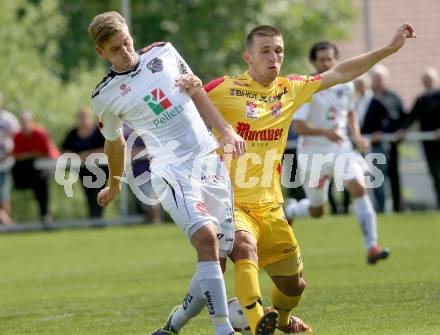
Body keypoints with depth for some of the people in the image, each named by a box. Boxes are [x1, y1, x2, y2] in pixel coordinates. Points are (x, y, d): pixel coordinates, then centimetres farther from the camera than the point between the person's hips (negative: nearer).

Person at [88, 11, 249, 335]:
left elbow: (195, 91, 21)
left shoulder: (163, 52, 8)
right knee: (206, 238, -27)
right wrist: (114, 185, 32)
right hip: (172, 171, -5)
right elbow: (114, 142, 18)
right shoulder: (106, 96, 1)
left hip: (210, 160, 5)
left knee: (218, 258, -1)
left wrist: (226, 130, 13)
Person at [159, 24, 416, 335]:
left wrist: (390, 48, 10)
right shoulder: (225, 89, -9)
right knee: (245, 246, -37)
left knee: (294, 284, 15)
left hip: (269, 206, 5)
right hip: (231, 203, -5)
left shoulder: (290, 89, 6)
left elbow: (341, 73, 11)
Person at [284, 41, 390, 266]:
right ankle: (291, 210, 46)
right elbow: (298, 126, -21)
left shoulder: (346, 86, 2)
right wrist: (324, 132, -38)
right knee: (316, 212, 9)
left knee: (359, 188, -23)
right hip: (313, 153, -3)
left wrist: (356, 135, 3)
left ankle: (372, 247, -26)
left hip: (341, 149, 3)